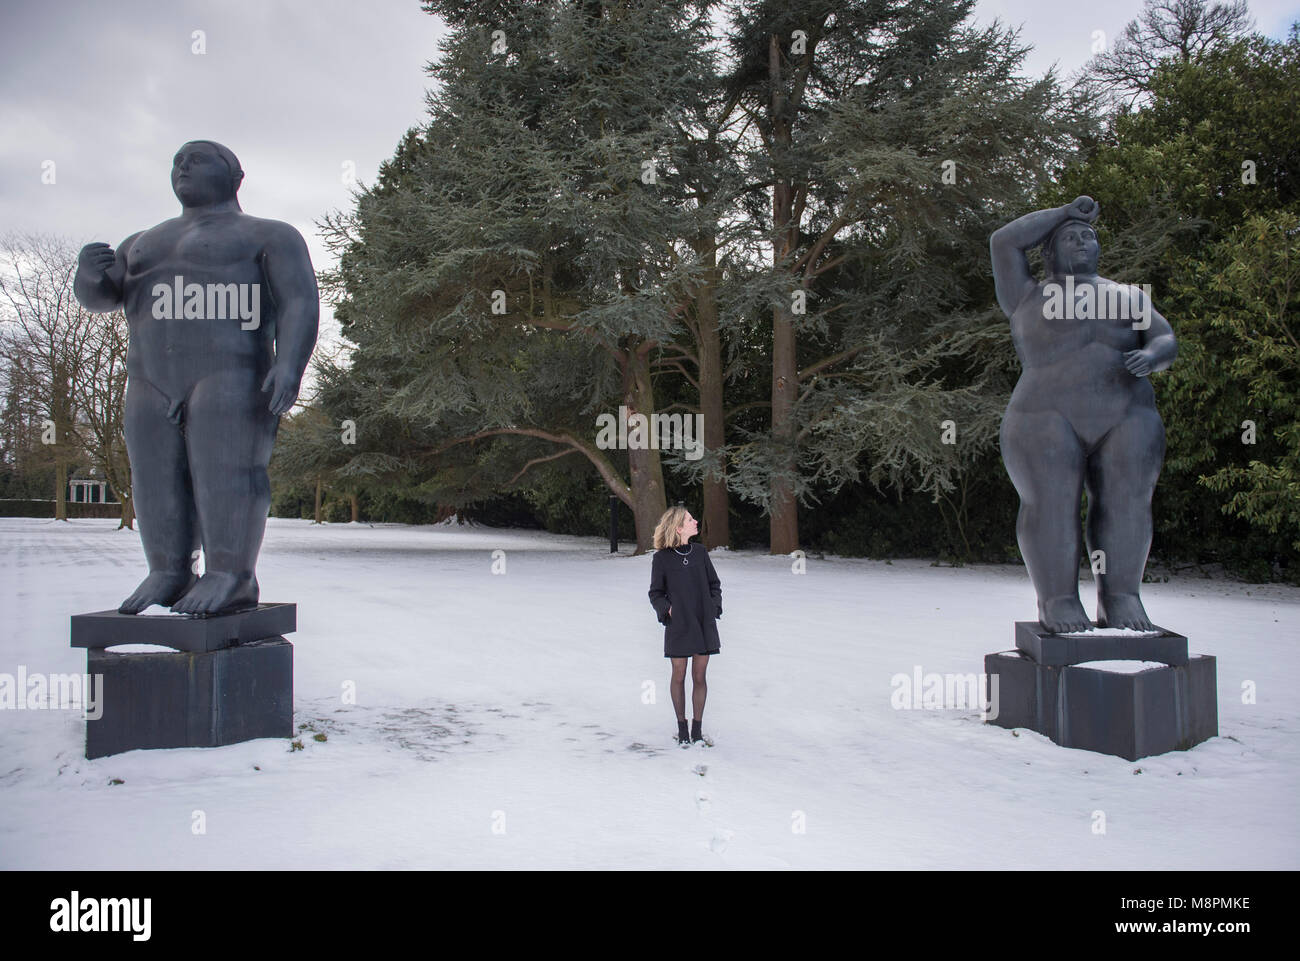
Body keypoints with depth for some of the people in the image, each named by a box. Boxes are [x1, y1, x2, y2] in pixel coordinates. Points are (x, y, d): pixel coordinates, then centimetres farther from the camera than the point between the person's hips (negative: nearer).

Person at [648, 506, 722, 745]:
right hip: (678, 626, -3)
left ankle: (697, 728, 18)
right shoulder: (662, 558, -5)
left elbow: (714, 584, 14)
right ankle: (681, 727, 21)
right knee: (679, 676, 6)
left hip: (704, 624, 3)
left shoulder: (700, 551, 4)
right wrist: (667, 608, -11)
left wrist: (714, 606, 1)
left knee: (699, 676, 6)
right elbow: (655, 593, 4)